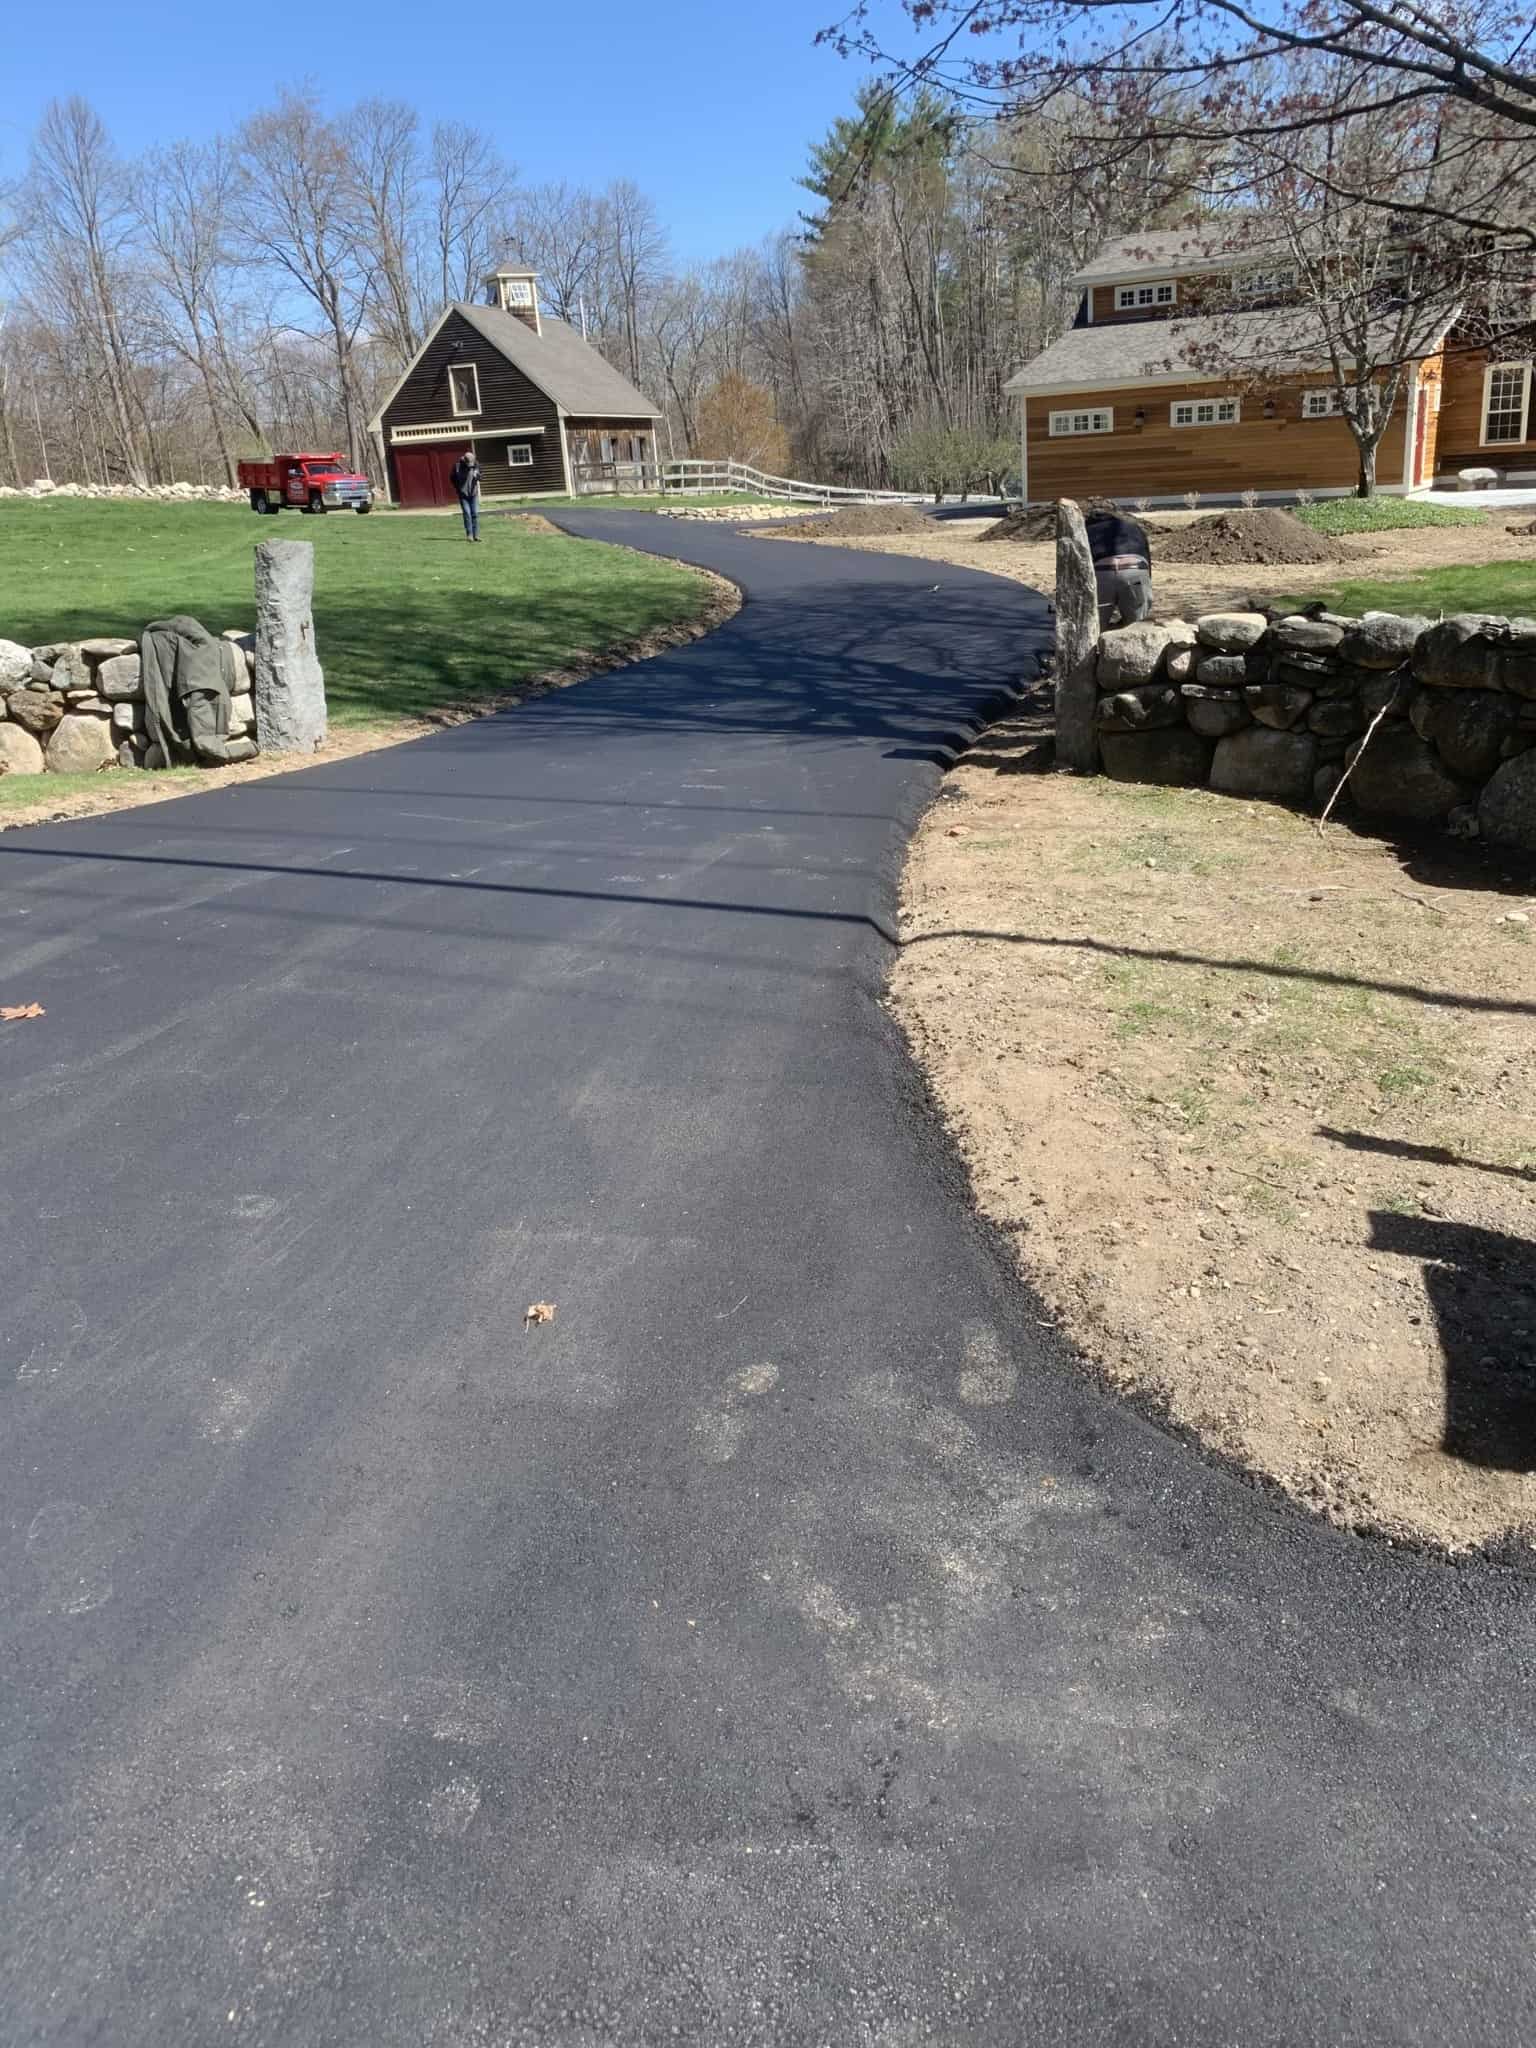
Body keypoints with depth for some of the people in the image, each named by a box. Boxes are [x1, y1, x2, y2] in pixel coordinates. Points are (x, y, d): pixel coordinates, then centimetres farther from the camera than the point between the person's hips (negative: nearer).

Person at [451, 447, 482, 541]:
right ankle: (469, 535, -3)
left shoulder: (476, 465, -4)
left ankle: (476, 535, 1)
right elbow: (453, 478, 5)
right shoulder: (458, 466, -9)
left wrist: (476, 476, -16)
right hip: (463, 494, -2)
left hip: (473, 494, 2)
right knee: (467, 514, -7)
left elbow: (479, 477, 5)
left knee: (475, 514, -2)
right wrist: (458, 488, 1)